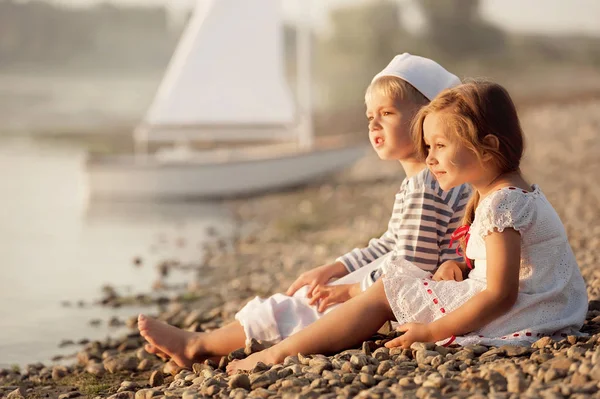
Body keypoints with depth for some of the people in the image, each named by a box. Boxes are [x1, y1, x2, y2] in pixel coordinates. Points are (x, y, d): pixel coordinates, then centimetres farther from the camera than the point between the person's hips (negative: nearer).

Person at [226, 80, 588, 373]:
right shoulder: (520, 192, 15)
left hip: (514, 322, -11)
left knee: (386, 292, -4)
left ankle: (281, 352, -3)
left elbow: (501, 294, -24)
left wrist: (432, 331, -20)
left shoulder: (501, 204, -18)